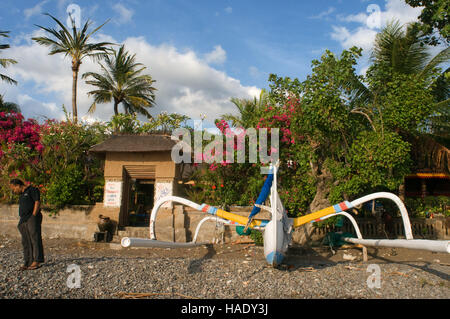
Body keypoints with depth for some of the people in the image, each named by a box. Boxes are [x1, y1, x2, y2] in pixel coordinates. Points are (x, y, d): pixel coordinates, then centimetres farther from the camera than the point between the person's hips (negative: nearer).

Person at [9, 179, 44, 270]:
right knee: (26, 242, 5)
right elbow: (22, 209, 25)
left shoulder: (32, 190, 0)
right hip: (23, 220, 8)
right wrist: (21, 221, 12)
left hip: (32, 218, -8)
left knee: (35, 239, -11)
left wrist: (33, 216, -15)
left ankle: (37, 261, -13)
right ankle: (27, 263, 7)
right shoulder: (21, 195, 26)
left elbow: (37, 202, -10)